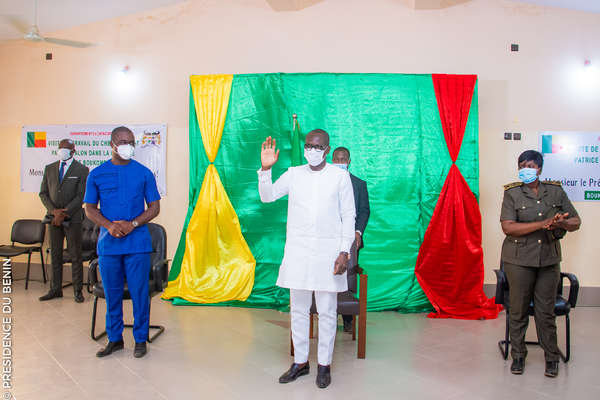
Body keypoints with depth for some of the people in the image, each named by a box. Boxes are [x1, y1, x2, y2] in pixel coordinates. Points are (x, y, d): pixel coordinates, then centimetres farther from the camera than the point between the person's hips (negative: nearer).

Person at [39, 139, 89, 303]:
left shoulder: (82, 170, -1)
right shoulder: (49, 168, 12)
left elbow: (81, 196, -7)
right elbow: (43, 193, 9)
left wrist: (64, 213, -14)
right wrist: (54, 210, -8)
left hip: (72, 218, -4)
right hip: (53, 217, 4)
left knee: (75, 255, 1)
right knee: (55, 254, 9)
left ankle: (78, 291, 8)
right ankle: (55, 289, 17)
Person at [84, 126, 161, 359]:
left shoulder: (143, 173, 4)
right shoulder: (97, 174, 7)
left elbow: (154, 207, 4)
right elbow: (90, 208, 8)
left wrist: (132, 224, -11)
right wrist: (109, 225, -10)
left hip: (137, 243, -1)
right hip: (108, 243, 2)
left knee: (139, 292, 2)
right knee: (112, 293, 10)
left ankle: (140, 339, 16)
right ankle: (114, 339, 26)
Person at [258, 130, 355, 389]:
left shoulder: (340, 176, -1)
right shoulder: (293, 174, 6)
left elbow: (349, 216, 0)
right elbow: (267, 196, 3)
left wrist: (344, 252, -7)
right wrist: (265, 169, -12)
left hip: (328, 251, -2)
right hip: (297, 250, 3)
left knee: (327, 311, 6)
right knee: (298, 310, 11)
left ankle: (324, 365, 21)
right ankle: (300, 362, 27)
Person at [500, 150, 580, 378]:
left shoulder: (556, 191, 7)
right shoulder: (512, 193, -2)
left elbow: (576, 222, 10)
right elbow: (508, 227, -13)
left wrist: (562, 224, -15)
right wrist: (544, 224, -20)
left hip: (549, 259, 2)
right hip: (519, 259, -2)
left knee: (546, 310, 7)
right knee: (518, 310, 5)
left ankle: (551, 357, 22)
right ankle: (518, 355, 21)